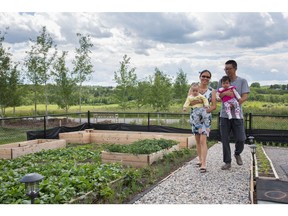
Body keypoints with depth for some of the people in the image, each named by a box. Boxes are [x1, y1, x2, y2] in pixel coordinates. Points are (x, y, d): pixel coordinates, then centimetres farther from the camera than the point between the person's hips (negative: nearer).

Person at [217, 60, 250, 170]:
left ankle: (237, 154, 30)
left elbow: (245, 96, -6)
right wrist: (225, 93, -18)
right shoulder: (222, 81, 8)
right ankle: (227, 162, 13)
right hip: (224, 115, 2)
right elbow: (218, 96, 4)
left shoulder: (242, 81, 3)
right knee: (225, 140, 2)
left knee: (241, 139, -1)